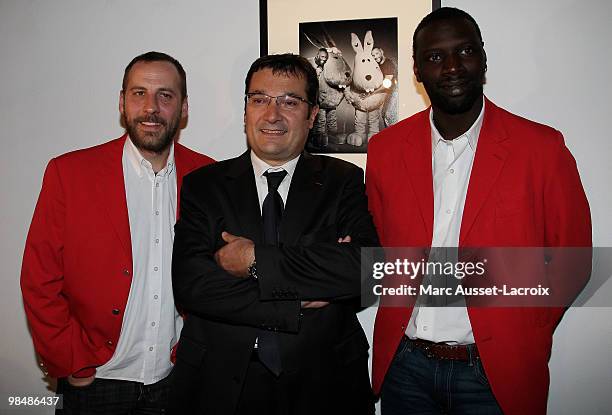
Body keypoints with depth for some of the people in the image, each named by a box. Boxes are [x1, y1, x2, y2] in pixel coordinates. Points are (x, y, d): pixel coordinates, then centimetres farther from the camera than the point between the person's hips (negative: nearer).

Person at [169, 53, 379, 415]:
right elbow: (190, 284, -12)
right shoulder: (203, 186, 0)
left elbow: (366, 268, -16)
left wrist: (257, 259, -18)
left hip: (322, 384, 0)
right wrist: (302, 303, -18)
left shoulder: (343, 181, -1)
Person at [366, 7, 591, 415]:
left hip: (497, 371, -2)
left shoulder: (543, 148, -8)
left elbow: (572, 260, -1)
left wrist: (522, 339, -5)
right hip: (404, 363, 3)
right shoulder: (385, 149, -1)